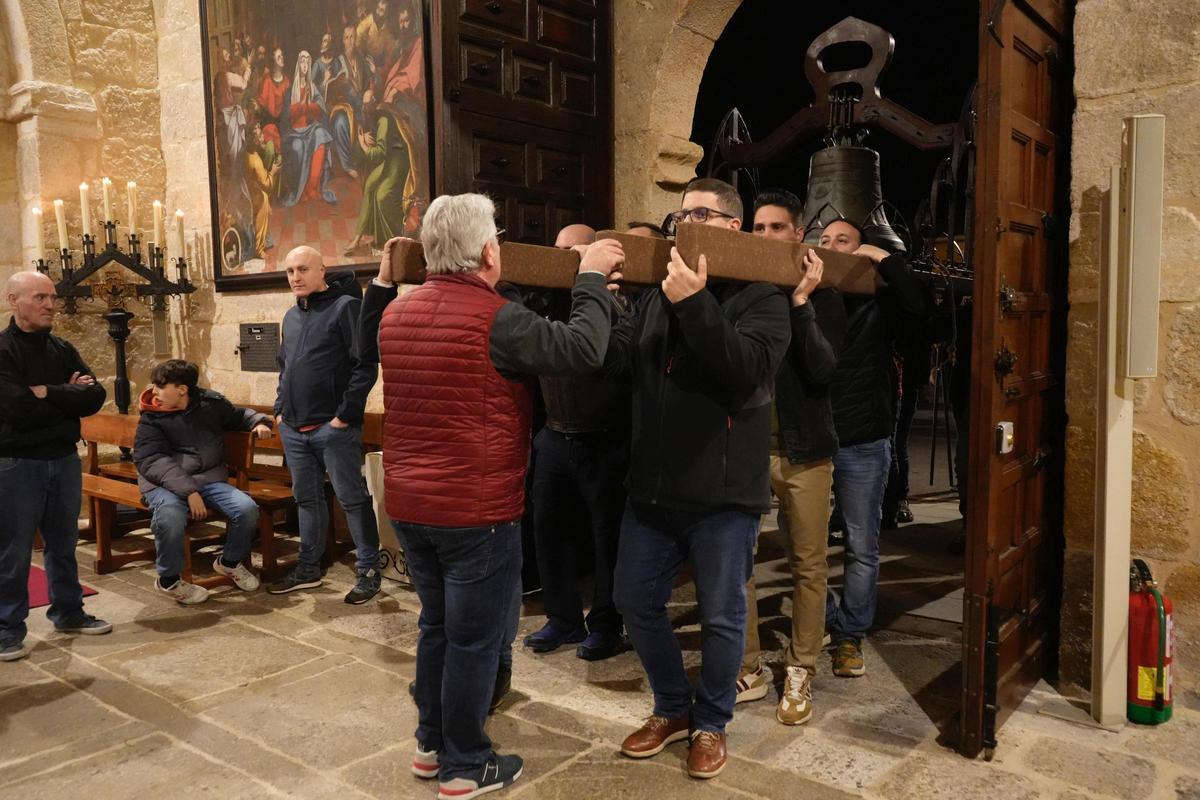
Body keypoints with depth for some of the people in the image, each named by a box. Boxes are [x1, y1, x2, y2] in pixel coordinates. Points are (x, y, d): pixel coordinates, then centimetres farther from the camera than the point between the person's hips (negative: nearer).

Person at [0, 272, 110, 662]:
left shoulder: (63, 350, 8)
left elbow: (95, 398, -4)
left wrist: (47, 393, -15)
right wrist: (68, 396, -11)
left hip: (65, 460, 6)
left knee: (63, 544, 16)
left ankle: (68, 612, 29)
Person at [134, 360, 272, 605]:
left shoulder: (211, 403, 5)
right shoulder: (151, 418, -3)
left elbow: (239, 415, 26)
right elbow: (152, 461, -14)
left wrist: (259, 421, 2)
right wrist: (189, 491, -26)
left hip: (209, 479, 3)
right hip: (165, 484, -3)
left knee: (247, 509, -21)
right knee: (170, 516, -36)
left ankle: (229, 562, 11)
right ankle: (168, 580, -9)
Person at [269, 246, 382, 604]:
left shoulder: (345, 307, -8)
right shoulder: (291, 316, 16)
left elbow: (365, 366, -14)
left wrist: (344, 415, -16)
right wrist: (280, 409, 15)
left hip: (333, 427, -7)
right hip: (294, 428, 8)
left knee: (353, 498, -1)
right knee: (307, 498, 16)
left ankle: (368, 571, 9)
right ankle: (308, 568, 28)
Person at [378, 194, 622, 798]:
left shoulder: (396, 313, 5)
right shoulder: (496, 318, -18)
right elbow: (584, 349, -22)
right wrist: (591, 277, -7)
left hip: (408, 503, 8)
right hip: (476, 510, -7)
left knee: (436, 626, 22)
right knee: (474, 640, 8)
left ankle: (430, 745, 35)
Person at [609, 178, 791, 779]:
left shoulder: (761, 299, -6)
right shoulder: (656, 296, 10)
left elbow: (747, 368, -24)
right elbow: (616, 360, -2)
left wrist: (695, 304, -29)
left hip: (722, 492, -5)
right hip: (652, 487, 5)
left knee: (720, 615, 10)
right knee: (636, 603, 14)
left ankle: (711, 723, 33)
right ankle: (673, 709, 36)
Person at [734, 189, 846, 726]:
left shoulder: (823, 299, 1)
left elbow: (822, 370, -14)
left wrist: (801, 301, -16)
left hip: (804, 450, -1)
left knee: (808, 565, 6)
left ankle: (799, 674, 22)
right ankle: (748, 670, 19)